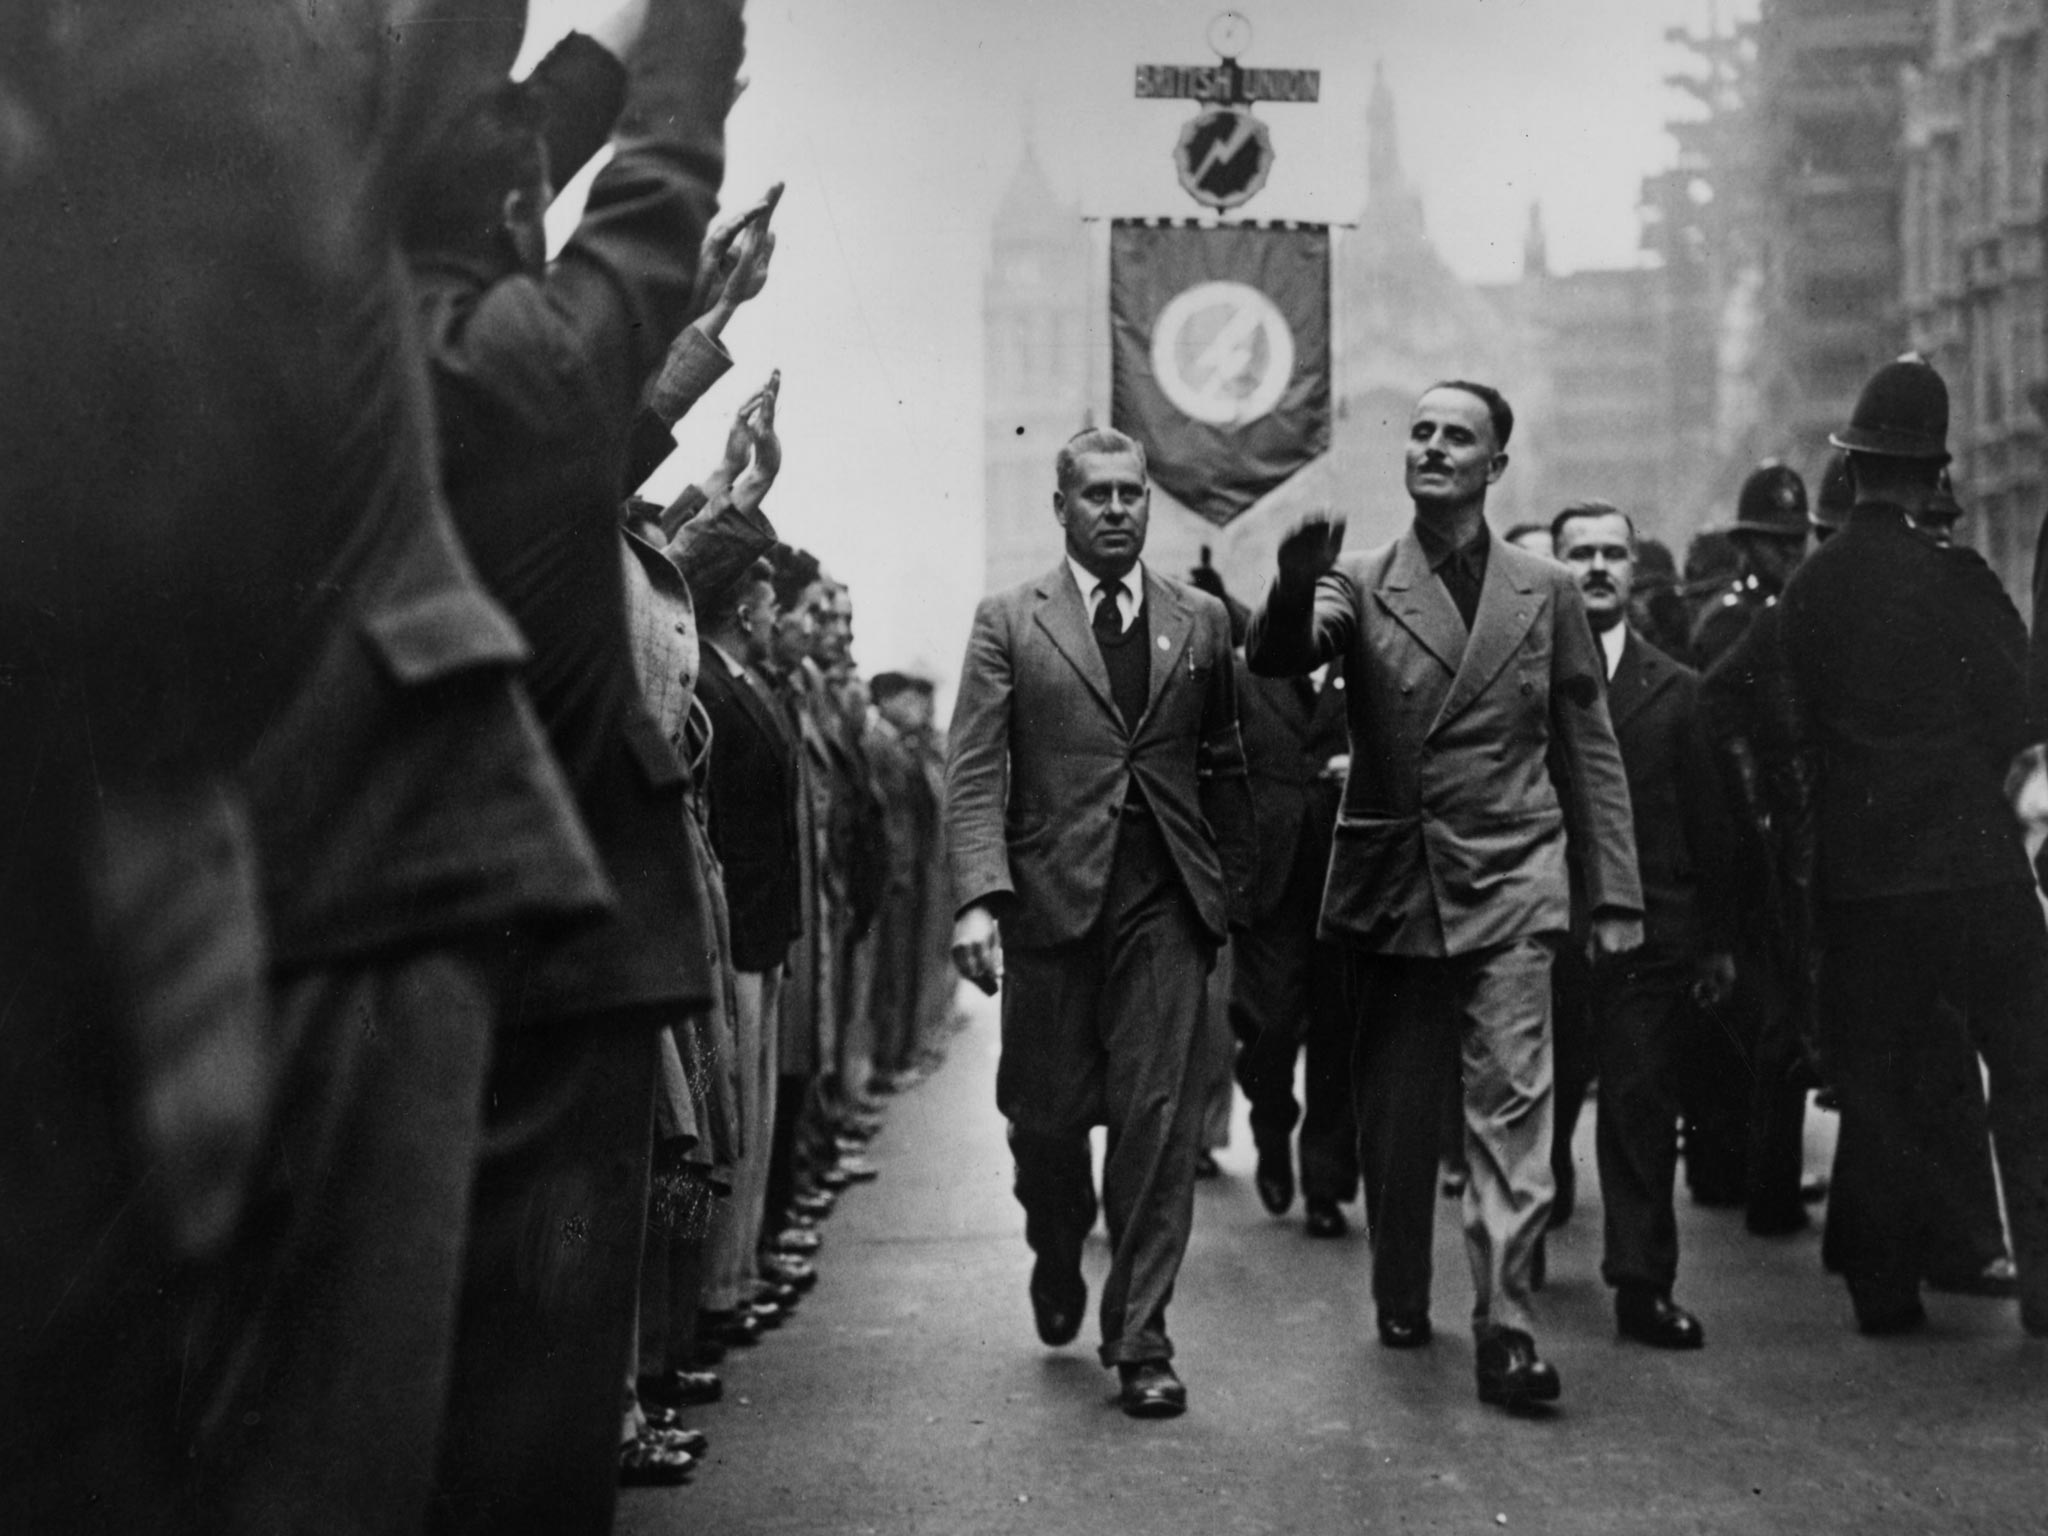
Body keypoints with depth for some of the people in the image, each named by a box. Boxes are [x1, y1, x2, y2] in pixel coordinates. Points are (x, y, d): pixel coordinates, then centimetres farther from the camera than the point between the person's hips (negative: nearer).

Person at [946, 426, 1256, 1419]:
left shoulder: (1202, 622, 11)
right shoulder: (1009, 622, 5)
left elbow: (1225, 769, 14)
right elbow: (972, 773, -3)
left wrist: (1231, 893, 8)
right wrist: (978, 898, -15)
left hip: (1166, 901, 1)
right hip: (1050, 899, -1)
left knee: (1158, 1121, -4)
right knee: (1044, 1116, 7)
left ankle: (1140, 1337, 5)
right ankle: (1058, 1257, 37)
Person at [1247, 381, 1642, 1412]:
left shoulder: (1546, 593, 7)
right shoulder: (1360, 585, 4)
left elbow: (1589, 749, 10)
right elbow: (1275, 660, -15)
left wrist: (1615, 894, 6)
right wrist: (1295, 593, -38)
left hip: (1509, 882, -1)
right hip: (1391, 887, 1)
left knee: (1512, 1103, -10)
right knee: (1392, 1113, 9)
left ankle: (1505, 1327, -9)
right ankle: (1400, 1302, 27)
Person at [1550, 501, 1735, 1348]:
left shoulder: (1676, 689, 11)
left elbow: (1709, 823, 11)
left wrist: (1717, 938, 9)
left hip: (1648, 932, 1)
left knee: (1643, 1108, -1)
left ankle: (1642, 1284, 4)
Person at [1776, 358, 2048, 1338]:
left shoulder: (1806, 589, 0)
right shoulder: (1956, 580, -10)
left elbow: (1796, 731, 5)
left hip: (1856, 877, 3)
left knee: (1872, 1083, 10)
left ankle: (1884, 1286, 14)